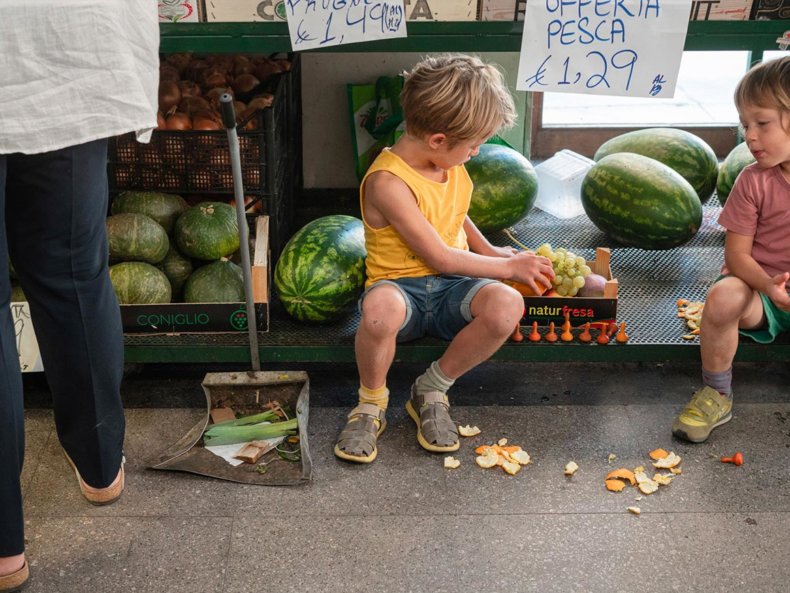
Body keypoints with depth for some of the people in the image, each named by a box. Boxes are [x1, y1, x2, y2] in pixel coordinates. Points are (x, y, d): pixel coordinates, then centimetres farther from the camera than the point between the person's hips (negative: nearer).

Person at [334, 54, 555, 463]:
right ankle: (371, 403, -11)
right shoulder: (388, 181, -20)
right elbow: (441, 257, -18)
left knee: (507, 305, -28)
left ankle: (432, 390, -5)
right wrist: (509, 267, -8)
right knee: (381, 307, -43)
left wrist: (489, 251, 14)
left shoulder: (449, 163, 5)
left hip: (450, 289, 6)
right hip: (401, 286, -6)